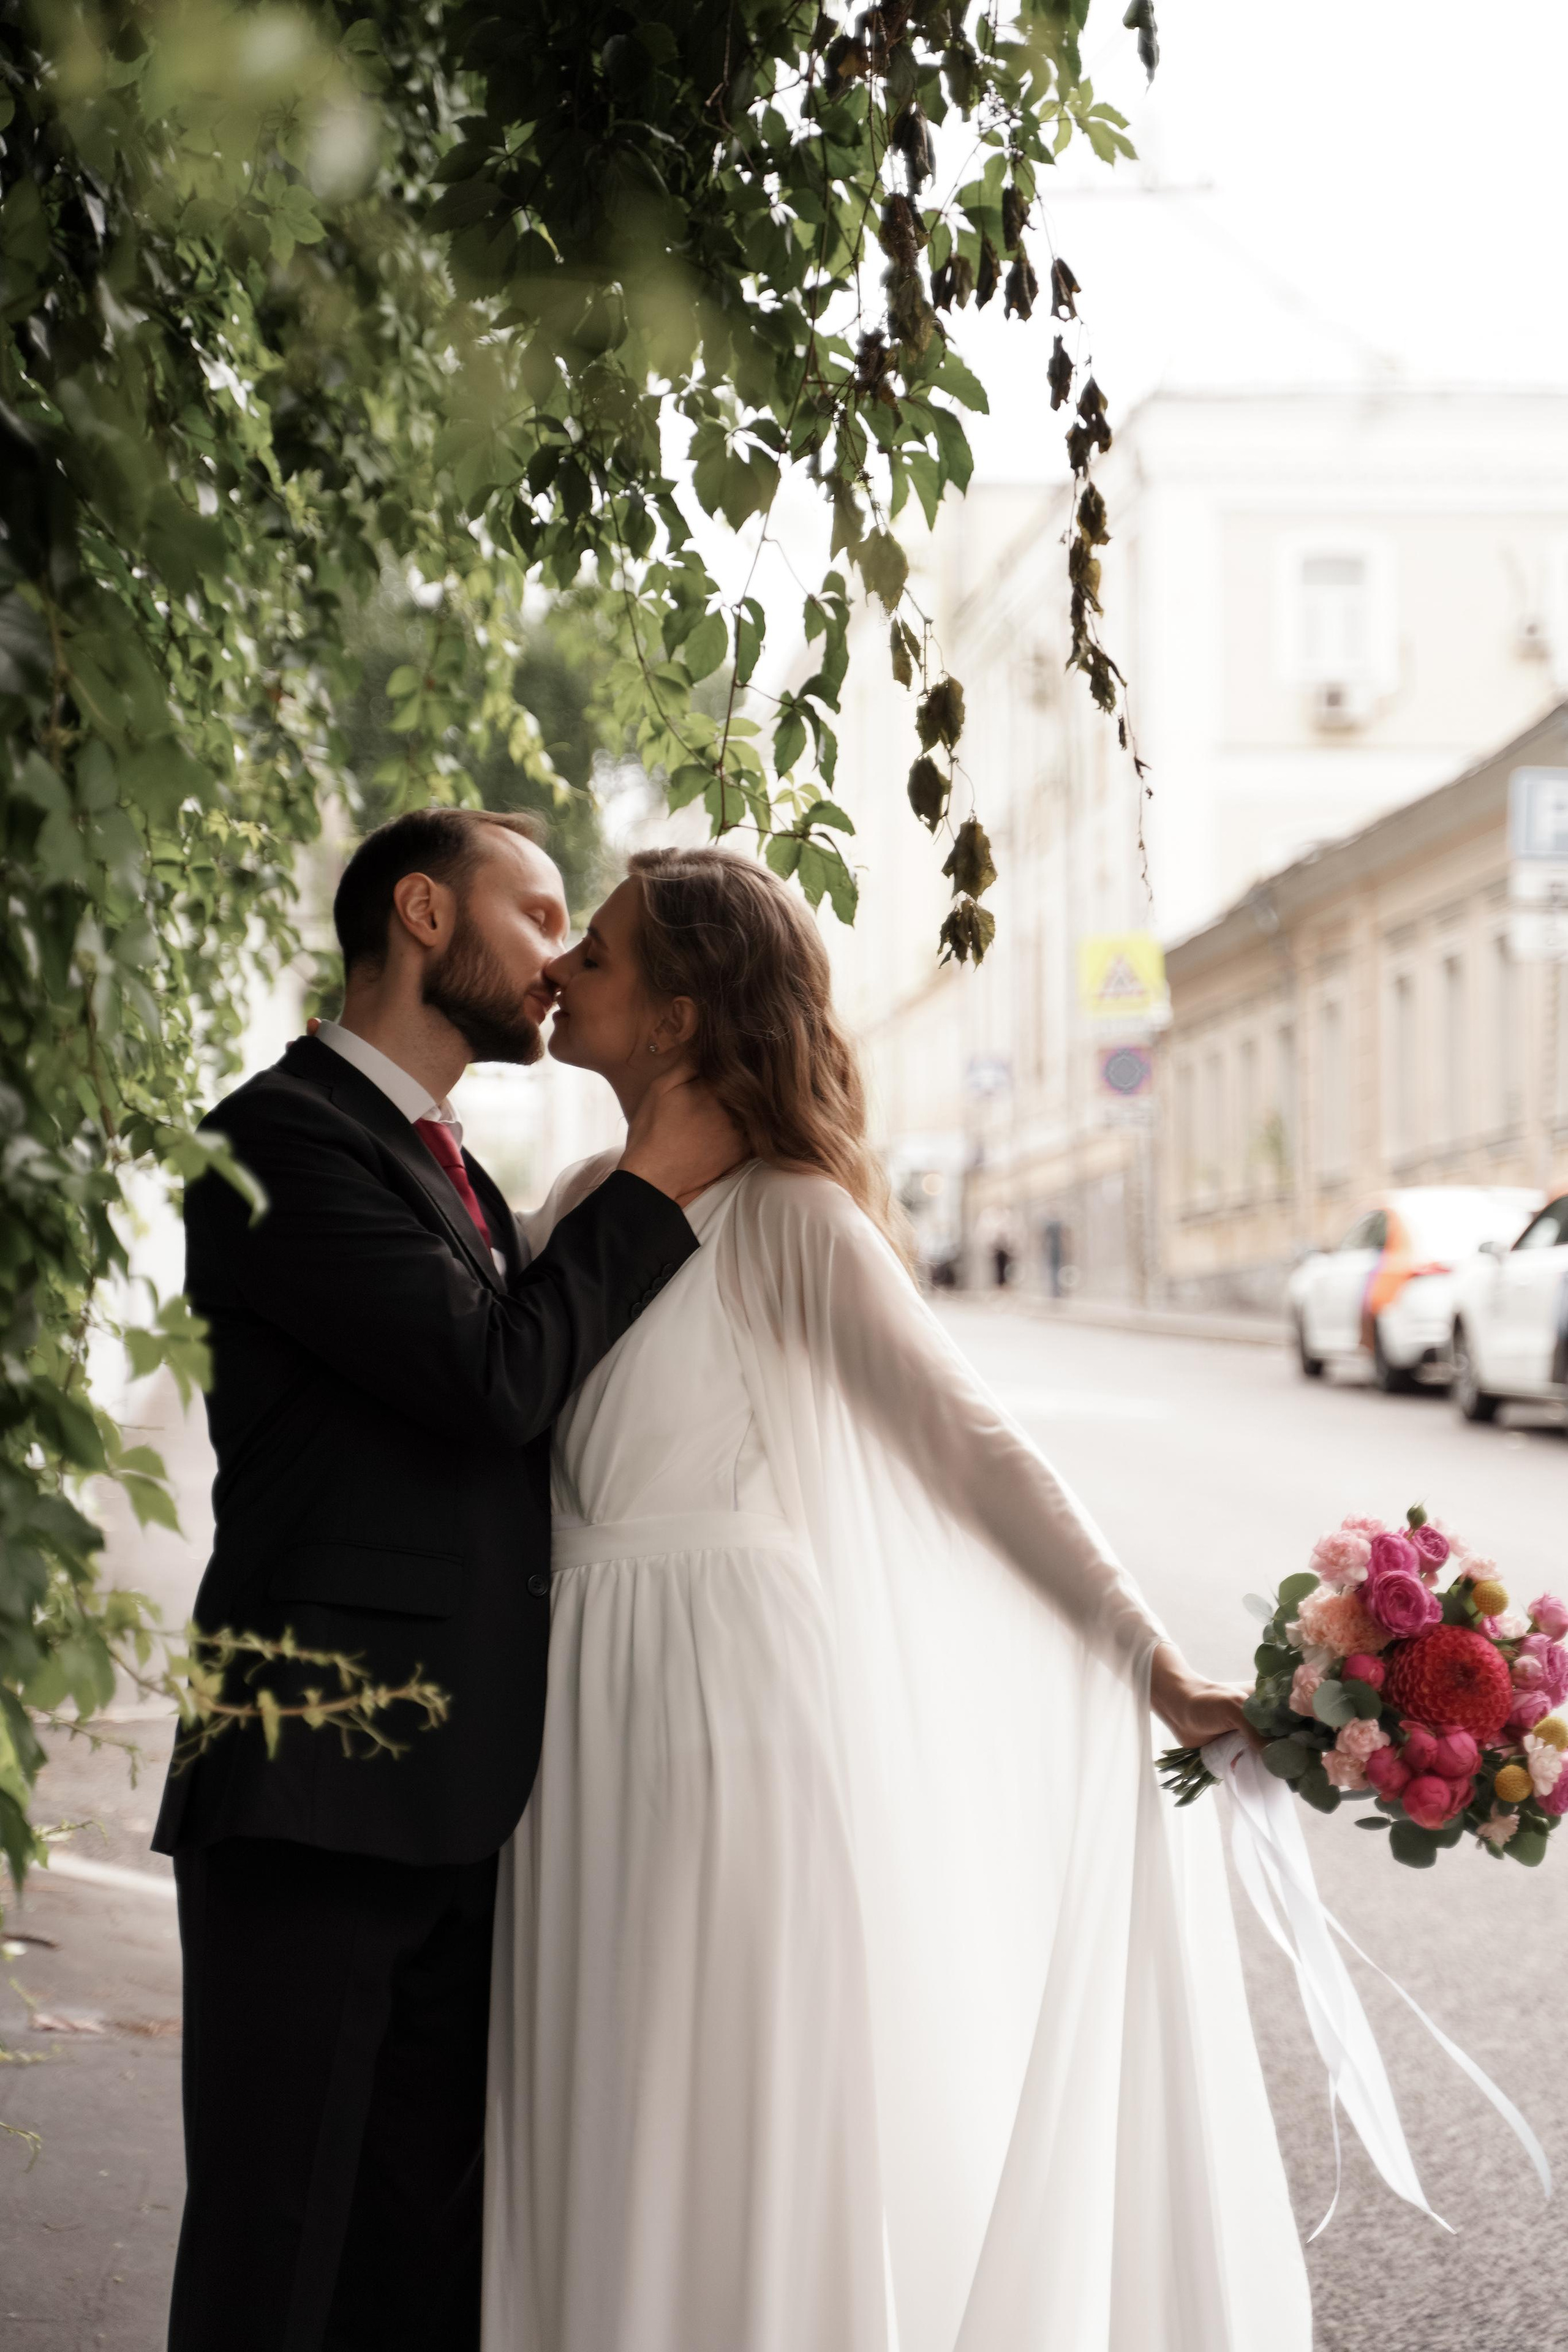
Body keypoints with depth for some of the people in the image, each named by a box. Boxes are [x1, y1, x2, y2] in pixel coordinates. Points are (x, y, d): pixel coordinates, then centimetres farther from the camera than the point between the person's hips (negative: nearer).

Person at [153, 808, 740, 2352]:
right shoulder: (284, 1137, -8)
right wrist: (653, 1186, -6)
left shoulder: (458, 1173, 22)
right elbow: (494, 1377, -17)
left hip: (458, 1802, 9)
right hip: (319, 1788, -9)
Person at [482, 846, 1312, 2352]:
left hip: (731, 1682, -7)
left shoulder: (787, 1215, -9)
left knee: (742, 2124, 0)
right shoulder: (583, 1198, 12)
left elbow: (972, 1442, -15)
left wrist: (1155, 1665, -21)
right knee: (600, 2132, 11)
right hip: (585, 1701, 7)